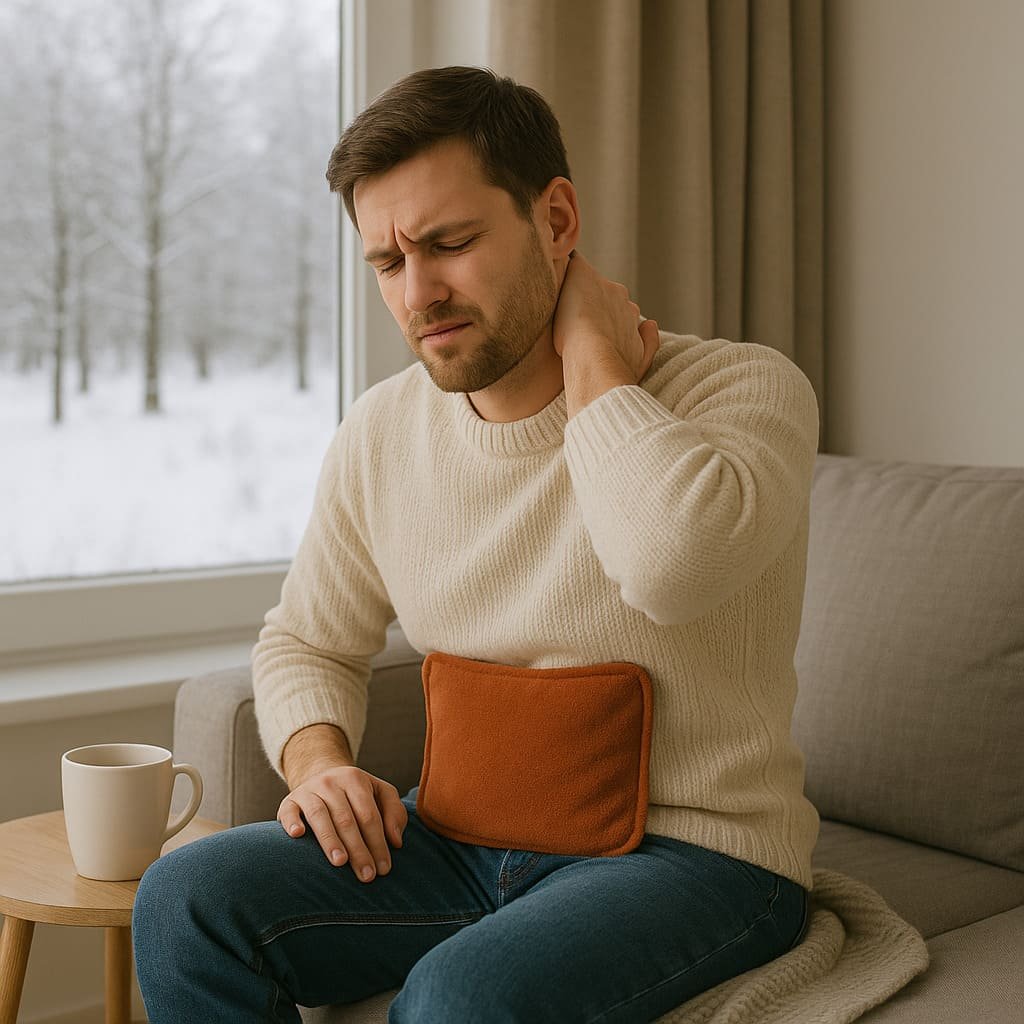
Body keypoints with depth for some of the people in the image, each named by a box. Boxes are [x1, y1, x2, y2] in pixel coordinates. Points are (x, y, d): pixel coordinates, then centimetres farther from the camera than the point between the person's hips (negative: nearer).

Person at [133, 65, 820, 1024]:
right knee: (187, 900, -15)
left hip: (689, 854, -5)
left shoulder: (744, 388, -14)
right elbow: (307, 641, 17)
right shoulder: (379, 432, 3)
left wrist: (588, 353, -22)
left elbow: (672, 559, -39)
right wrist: (319, 761, -5)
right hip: (463, 838, 5)